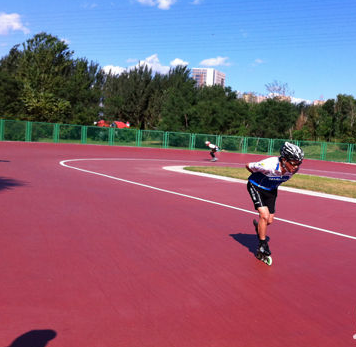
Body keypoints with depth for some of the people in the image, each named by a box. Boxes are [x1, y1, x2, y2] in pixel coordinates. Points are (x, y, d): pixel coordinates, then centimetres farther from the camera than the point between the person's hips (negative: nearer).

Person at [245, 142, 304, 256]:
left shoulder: (294, 169, -22)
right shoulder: (269, 165, -38)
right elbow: (248, 166, -19)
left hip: (271, 190, 5)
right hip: (256, 187, -5)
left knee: (270, 220, 8)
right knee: (265, 215, -18)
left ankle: (258, 226, 42)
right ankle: (262, 244, 0)